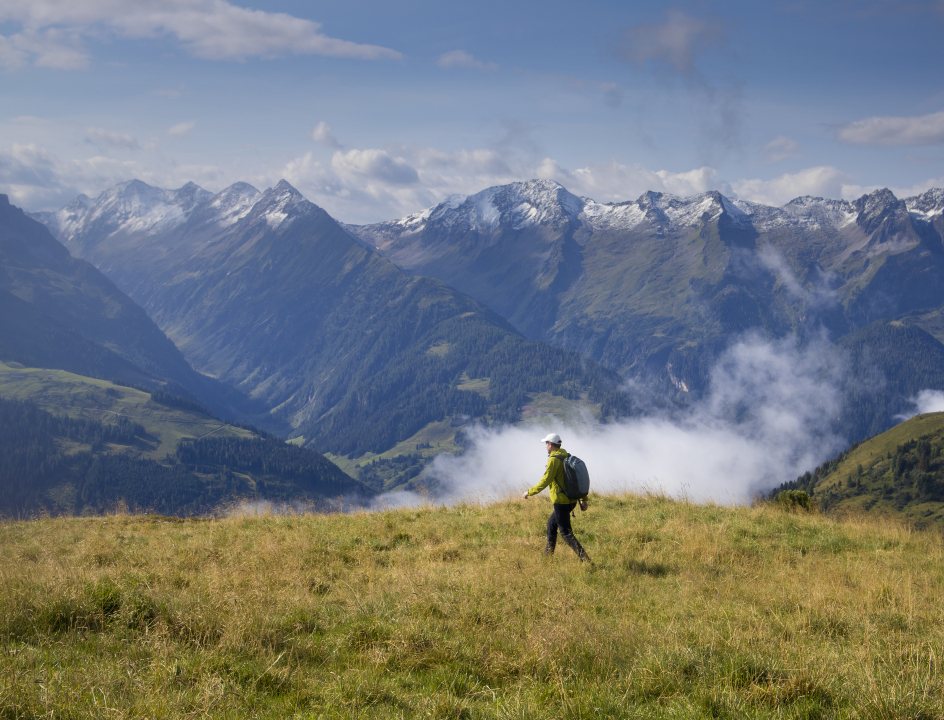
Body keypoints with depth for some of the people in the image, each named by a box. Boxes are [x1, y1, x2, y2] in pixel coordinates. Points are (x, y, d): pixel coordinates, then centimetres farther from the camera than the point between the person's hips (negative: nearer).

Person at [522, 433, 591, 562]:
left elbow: (545, 481, -19)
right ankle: (548, 553, 33)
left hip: (562, 502, -9)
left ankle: (585, 559, -14)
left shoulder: (554, 459, -15)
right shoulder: (568, 457, 11)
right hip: (572, 500, 9)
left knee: (566, 533, -5)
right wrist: (584, 499, 16)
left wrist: (529, 492, -7)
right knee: (551, 523, 25)